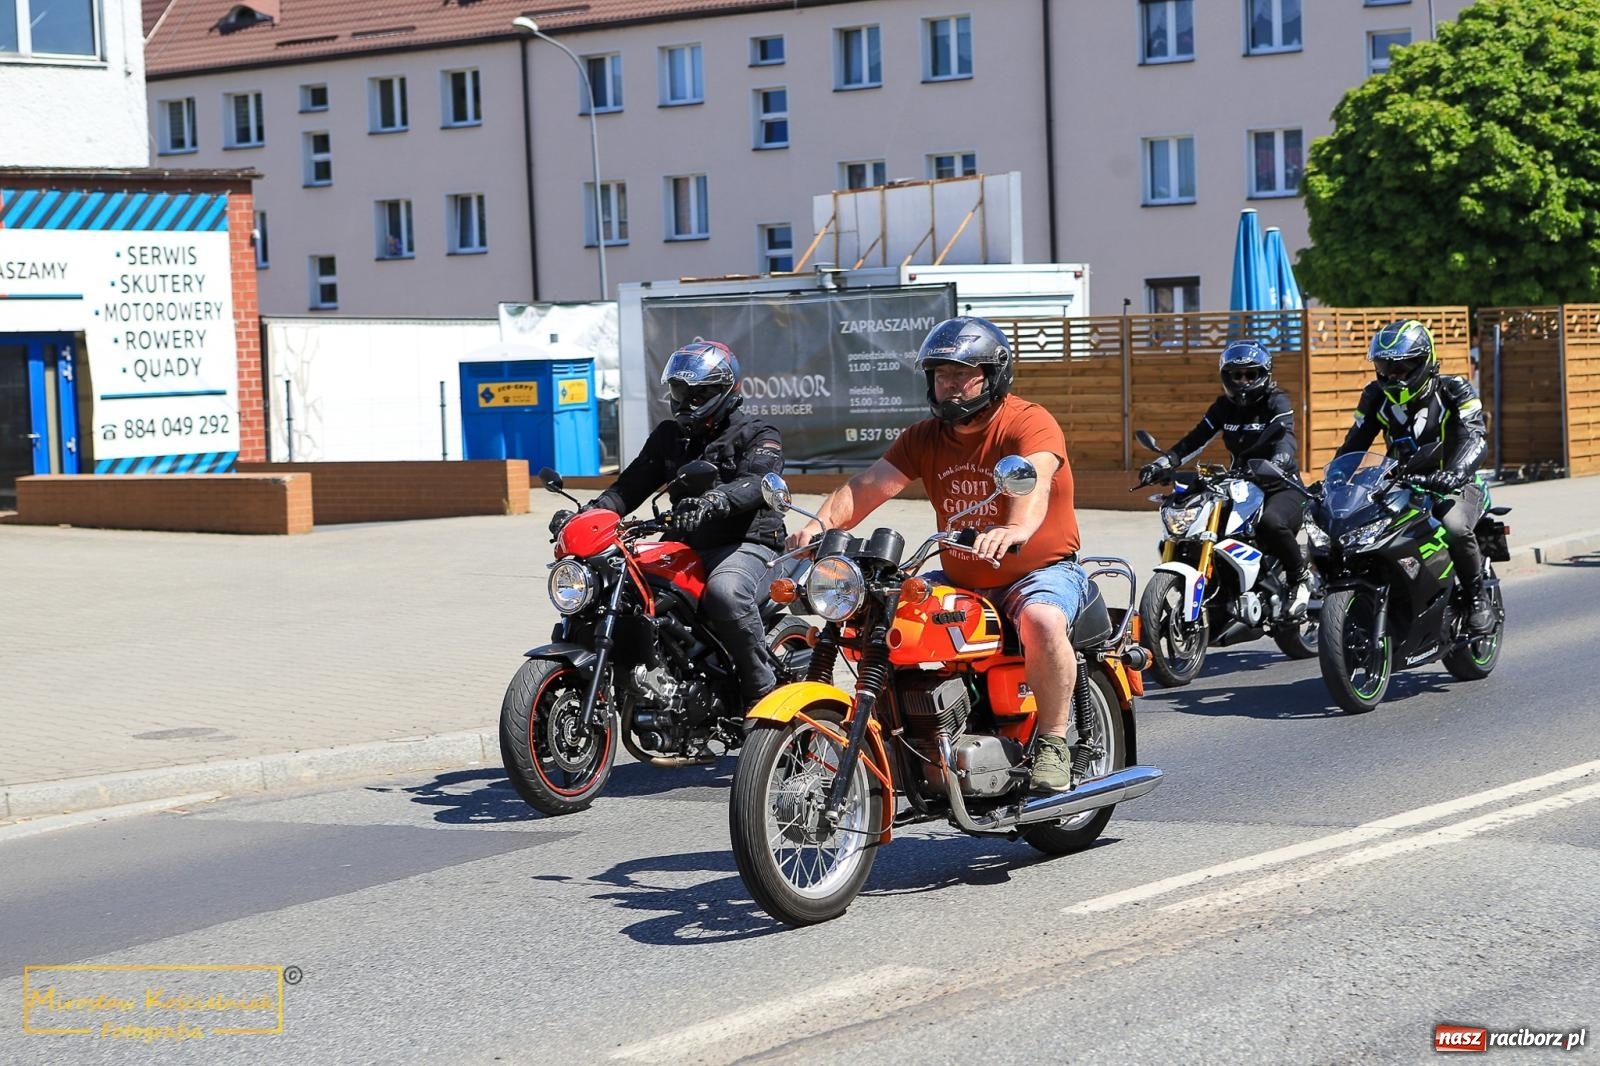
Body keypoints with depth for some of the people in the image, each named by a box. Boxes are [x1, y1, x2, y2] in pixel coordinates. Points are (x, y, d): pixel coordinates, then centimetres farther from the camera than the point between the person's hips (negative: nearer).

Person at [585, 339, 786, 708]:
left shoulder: (759, 436, 0)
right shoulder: (669, 436, 20)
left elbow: (755, 483, -21)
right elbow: (632, 483, 13)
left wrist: (715, 501, -43)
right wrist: (592, 512, -7)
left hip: (746, 545, -7)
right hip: (687, 549, 7)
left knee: (725, 592, -40)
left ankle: (763, 688, -27)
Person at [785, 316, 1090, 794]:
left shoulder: (1030, 423, -12)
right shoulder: (923, 438, 8)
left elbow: (1033, 480, -33)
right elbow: (868, 484, -4)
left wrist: (1015, 529, -56)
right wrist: (820, 524, -24)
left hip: (1042, 570, -6)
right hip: (962, 582, 6)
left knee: (1042, 621, -37)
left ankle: (1052, 745, -20)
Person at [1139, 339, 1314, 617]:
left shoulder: (1276, 402, -6)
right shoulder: (1224, 406, 12)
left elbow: (1287, 439, -24)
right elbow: (1195, 439, 6)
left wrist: (1274, 465, -47)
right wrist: (1162, 463, -11)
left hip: (1280, 487, -7)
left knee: (1271, 522, -39)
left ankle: (1300, 576, -13)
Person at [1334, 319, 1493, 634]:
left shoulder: (1454, 391, -9)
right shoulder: (1377, 396, 4)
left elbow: (1475, 438, -24)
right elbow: (1353, 443, 5)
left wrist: (1456, 472, -45)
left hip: (1451, 487, -4)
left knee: (1455, 527, -36)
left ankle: (1479, 598, -13)